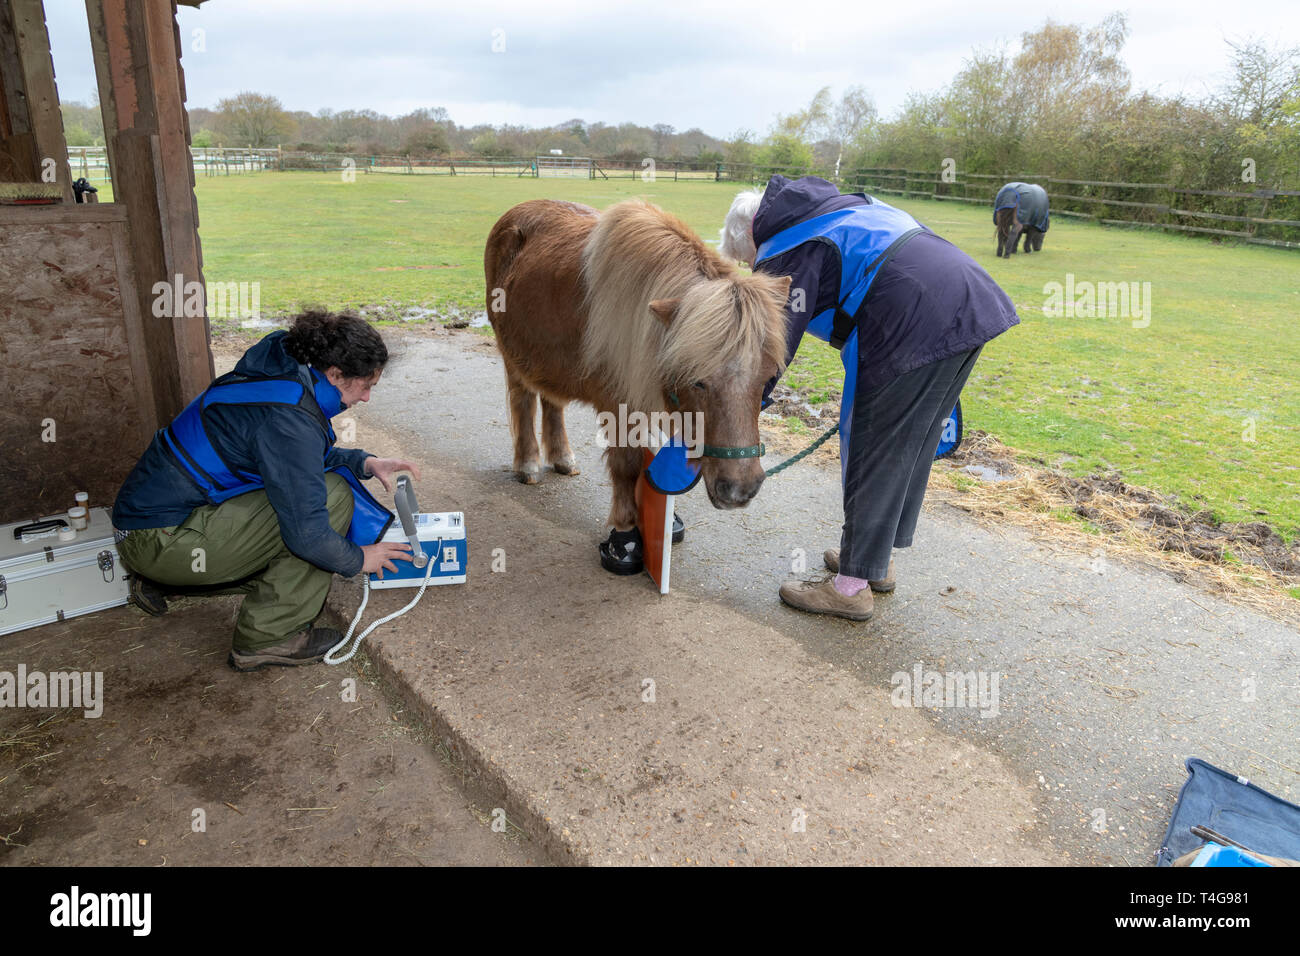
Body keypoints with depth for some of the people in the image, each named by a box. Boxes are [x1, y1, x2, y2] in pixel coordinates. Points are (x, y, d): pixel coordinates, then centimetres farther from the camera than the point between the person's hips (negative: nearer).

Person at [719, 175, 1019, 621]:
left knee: (876, 452, 2)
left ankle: (852, 585, 12)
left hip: (921, 326, -10)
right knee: (910, 446, 19)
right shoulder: (843, 208, 25)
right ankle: (877, 558, 34)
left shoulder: (786, 254, -2)